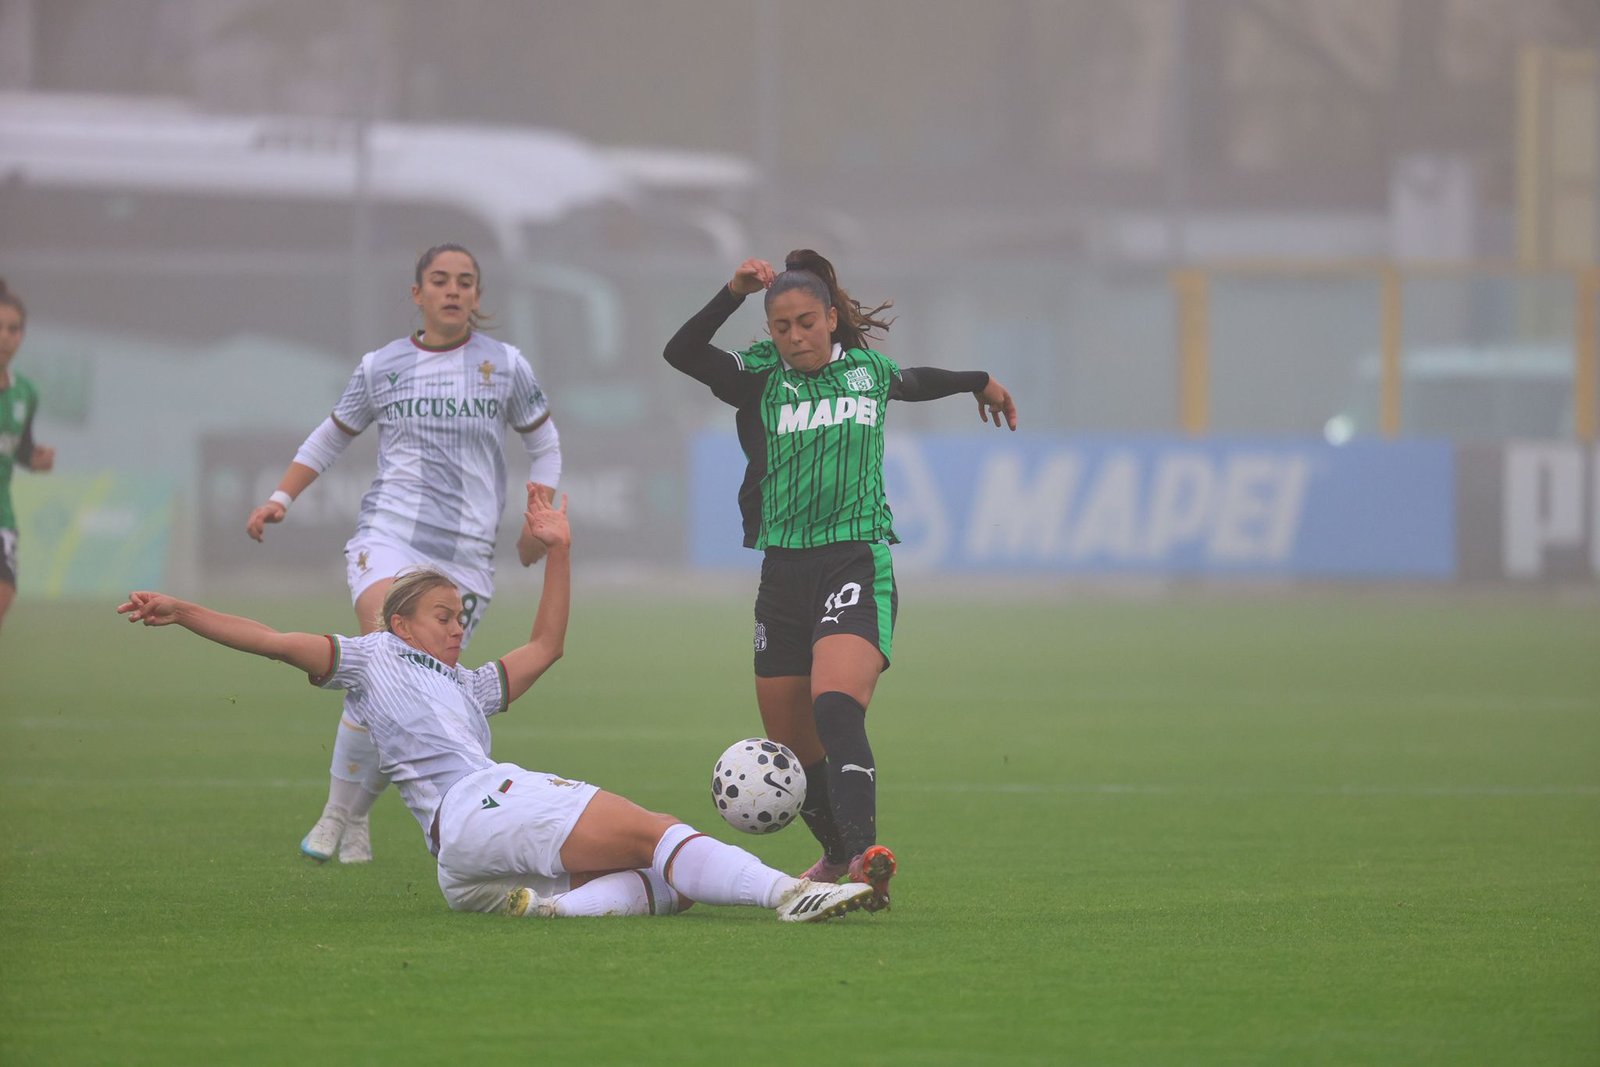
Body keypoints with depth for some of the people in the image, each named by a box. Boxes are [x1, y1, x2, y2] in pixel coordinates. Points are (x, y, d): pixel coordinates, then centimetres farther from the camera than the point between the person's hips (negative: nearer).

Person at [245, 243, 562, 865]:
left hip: (466, 556, 1)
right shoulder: (380, 368, 8)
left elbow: (544, 445, 19)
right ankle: (336, 813, -13)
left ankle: (358, 813, 13)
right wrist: (281, 497, 10)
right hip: (388, 535, -1)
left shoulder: (505, 366, 7)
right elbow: (330, 438, 21)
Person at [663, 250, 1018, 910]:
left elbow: (913, 382, 34)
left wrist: (979, 381, 52)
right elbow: (681, 353, -11)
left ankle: (864, 852, -42)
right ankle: (837, 856, 34)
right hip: (784, 573, 2)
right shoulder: (759, 378, 6)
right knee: (790, 745, 9)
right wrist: (735, 292, -20)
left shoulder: (867, 369, 10)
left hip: (857, 563, -2)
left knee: (835, 707, -27)